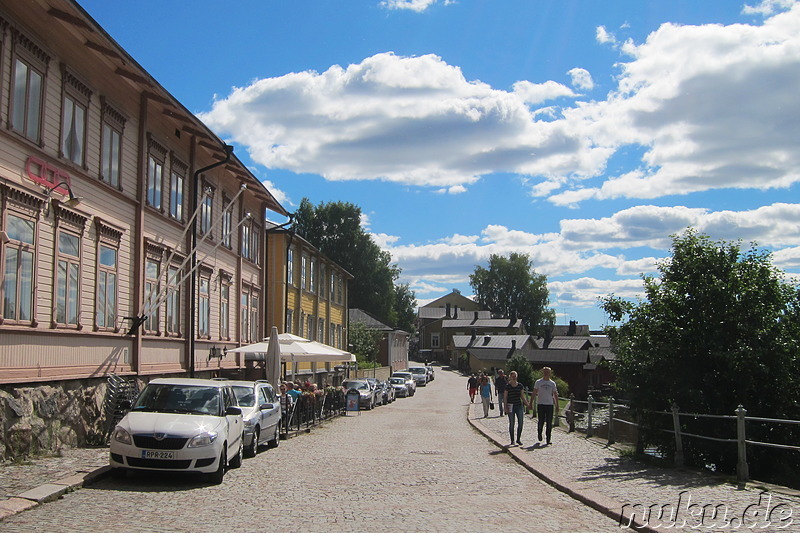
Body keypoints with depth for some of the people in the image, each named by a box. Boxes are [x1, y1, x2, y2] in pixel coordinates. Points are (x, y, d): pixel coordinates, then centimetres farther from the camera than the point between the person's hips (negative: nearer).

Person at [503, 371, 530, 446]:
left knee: (520, 423, -3)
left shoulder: (520, 385, 6)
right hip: (511, 406, -3)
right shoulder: (508, 386, -3)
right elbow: (505, 398, -1)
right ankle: (512, 440, 12)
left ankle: (518, 439, 11)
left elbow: (522, 397, 13)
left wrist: (528, 404, 6)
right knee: (511, 424, 2)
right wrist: (506, 407, -8)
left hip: (519, 406, 3)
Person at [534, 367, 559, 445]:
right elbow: (534, 393, 4)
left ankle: (548, 439, 6)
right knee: (541, 422, -1)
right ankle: (540, 433, 26)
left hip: (550, 404, 2)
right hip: (540, 404, -2)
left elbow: (555, 395, 13)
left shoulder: (552, 383, 9)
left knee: (549, 423, 0)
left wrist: (557, 405, 8)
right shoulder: (538, 382, 2)